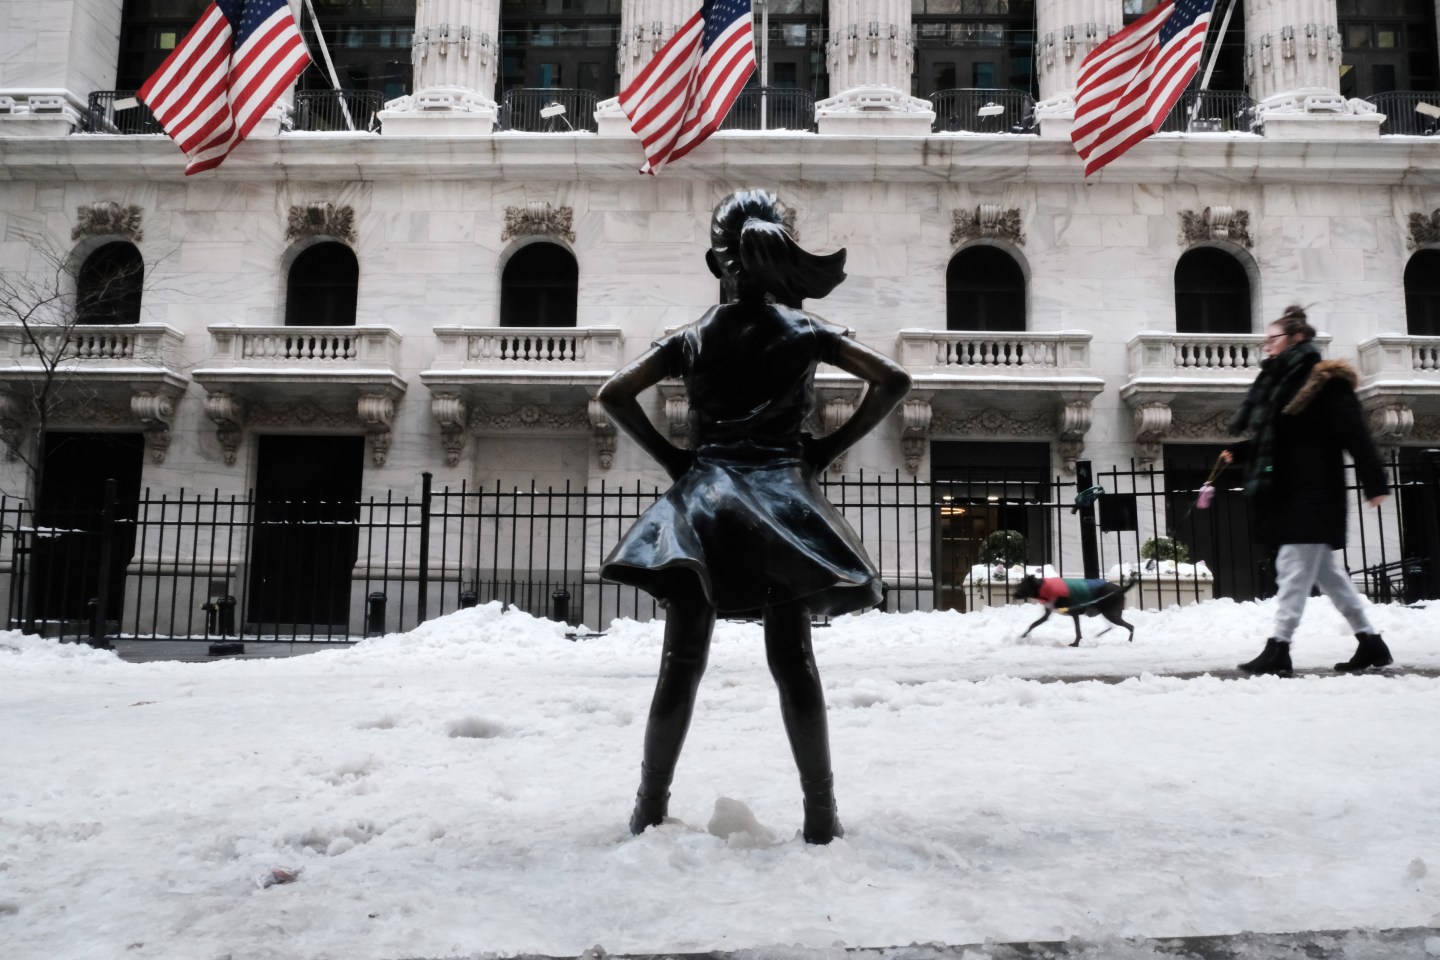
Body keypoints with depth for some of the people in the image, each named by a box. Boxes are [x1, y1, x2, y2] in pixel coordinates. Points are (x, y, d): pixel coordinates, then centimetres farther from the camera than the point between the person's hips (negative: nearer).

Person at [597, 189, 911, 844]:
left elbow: (613, 395, 2)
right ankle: (820, 814, 2)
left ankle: (650, 809, 9)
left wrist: (670, 457, 4)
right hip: (782, 497, 0)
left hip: (702, 498, 1)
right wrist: (829, 448, 2)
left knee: (682, 660, 3)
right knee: (793, 659, 0)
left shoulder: (692, 339, 8)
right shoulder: (805, 332, 7)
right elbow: (893, 381, 1)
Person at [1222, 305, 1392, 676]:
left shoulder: (1323, 380, -9)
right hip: (1287, 493, 9)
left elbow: (1354, 434, -15)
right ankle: (1370, 642, 22)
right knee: (1326, 571, 13)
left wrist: (1374, 482, -20)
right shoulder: (1279, 383, 16)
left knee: (1293, 569, -9)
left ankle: (1278, 648, -6)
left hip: (1312, 493, -9)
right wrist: (1239, 453, 6)